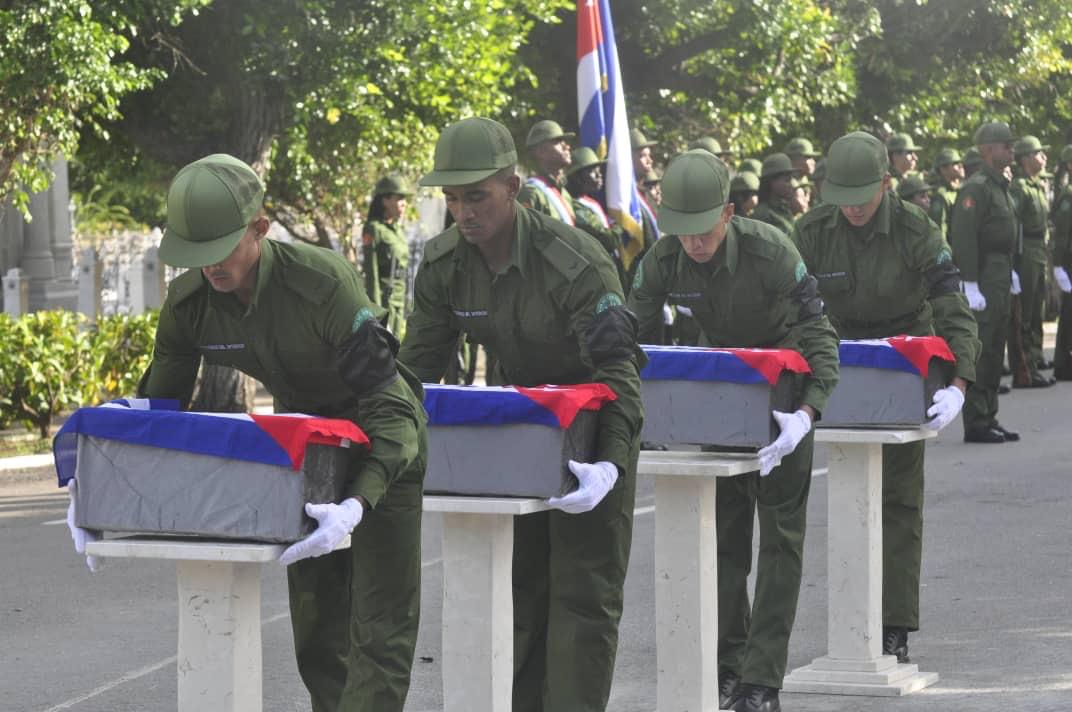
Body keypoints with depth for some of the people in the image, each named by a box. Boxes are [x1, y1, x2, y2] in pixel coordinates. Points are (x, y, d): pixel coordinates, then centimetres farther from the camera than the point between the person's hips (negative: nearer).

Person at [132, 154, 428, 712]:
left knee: (381, 623, -11)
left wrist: (357, 506, -51)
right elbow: (158, 404, -2)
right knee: (314, 621, 7)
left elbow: (390, 408, -36)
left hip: (381, 440, -6)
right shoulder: (188, 303, -17)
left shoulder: (324, 282, -35)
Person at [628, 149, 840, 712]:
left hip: (780, 391, -4)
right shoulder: (665, 259, -17)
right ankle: (728, 663, 16)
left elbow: (820, 340, -28)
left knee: (780, 536, -5)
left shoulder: (771, 252, -29)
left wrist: (806, 414, -42)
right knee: (720, 533, 6)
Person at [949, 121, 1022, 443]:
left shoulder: (1000, 187, 17)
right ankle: (976, 424, -7)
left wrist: (1009, 272, 18)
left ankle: (989, 419, 18)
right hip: (984, 279, -10)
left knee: (994, 351, 13)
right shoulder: (976, 187, -14)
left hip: (1000, 278, 10)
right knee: (980, 350, -9)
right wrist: (971, 286, -24)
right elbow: (963, 238, -21)